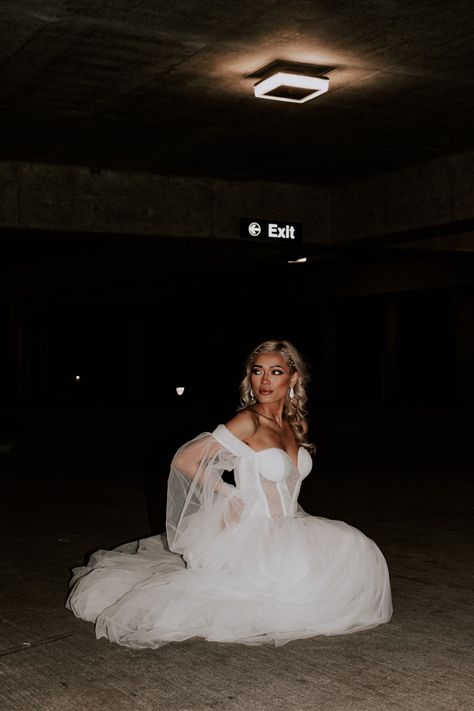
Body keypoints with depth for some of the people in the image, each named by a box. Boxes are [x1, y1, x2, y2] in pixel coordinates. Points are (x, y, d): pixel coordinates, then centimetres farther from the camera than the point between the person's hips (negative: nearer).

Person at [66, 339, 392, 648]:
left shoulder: (298, 425, 7)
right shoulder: (248, 422, -15)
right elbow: (184, 461, -13)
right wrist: (229, 495, -7)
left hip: (286, 530, 8)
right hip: (254, 535, -8)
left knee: (354, 550, -2)